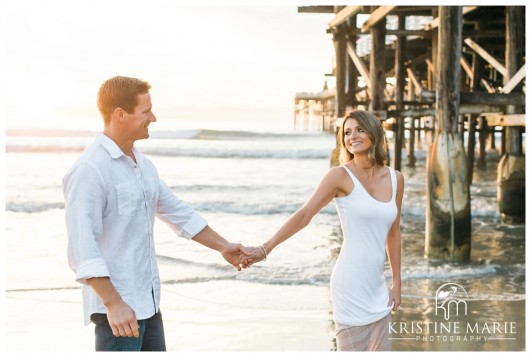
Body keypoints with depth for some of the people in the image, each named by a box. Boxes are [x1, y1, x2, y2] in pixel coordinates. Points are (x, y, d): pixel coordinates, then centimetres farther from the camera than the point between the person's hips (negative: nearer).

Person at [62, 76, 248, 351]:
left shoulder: (143, 165, 11)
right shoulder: (89, 170, -17)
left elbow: (177, 212, 22)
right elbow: (83, 249, -22)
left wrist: (223, 247, 24)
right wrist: (114, 304, -27)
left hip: (148, 301, 9)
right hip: (118, 307, -9)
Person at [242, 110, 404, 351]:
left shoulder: (395, 179, 9)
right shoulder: (341, 175, -5)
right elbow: (303, 215, -8)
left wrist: (396, 283, 16)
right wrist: (265, 249, -14)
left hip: (377, 288, 6)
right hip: (351, 286, -6)